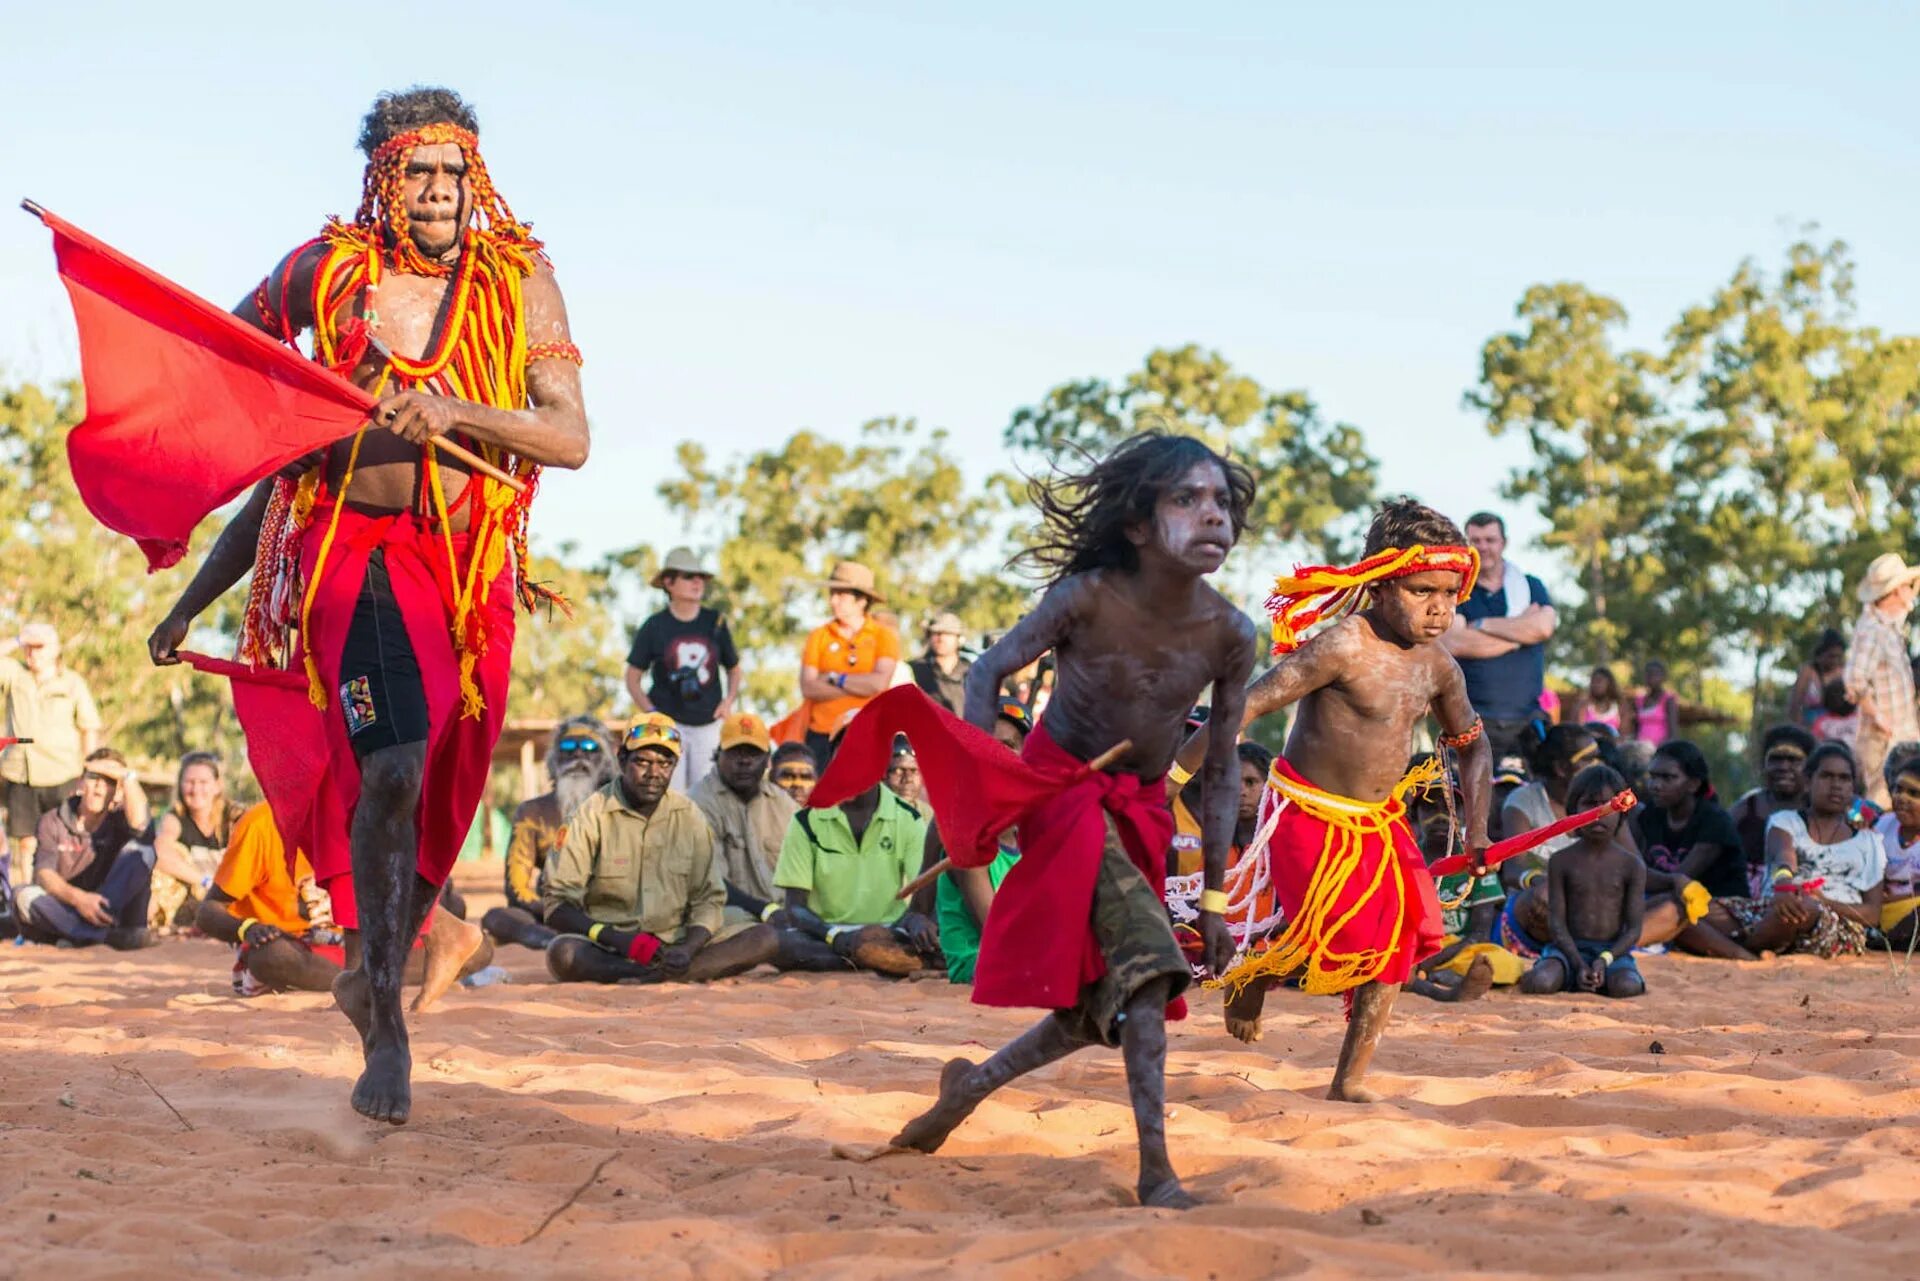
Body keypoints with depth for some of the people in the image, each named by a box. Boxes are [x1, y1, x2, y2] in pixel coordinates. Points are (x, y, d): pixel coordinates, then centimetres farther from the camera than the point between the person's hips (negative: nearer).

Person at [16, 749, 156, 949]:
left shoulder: (118, 818, 6)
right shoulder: (53, 821, 5)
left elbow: (138, 821, -22)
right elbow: (44, 874, -11)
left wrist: (127, 775, -11)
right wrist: (77, 898, -30)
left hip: (106, 906, 0)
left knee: (140, 851, -20)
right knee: (27, 896, -31)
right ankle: (109, 936, -43)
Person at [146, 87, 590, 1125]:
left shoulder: (520, 282, 2)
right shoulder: (328, 272, 3)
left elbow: (571, 438, -7)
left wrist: (453, 413, -21)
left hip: (472, 564, 2)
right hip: (353, 547, -2)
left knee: (442, 798, 9)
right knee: (392, 770, -20)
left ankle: (380, 974, 36)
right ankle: (387, 1028, -10)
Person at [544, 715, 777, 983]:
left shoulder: (688, 815, 7)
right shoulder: (592, 815, -3)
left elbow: (709, 900, 6)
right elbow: (558, 908, -8)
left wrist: (688, 949, -17)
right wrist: (624, 941, -23)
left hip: (676, 942, 4)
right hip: (610, 950, -3)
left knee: (763, 938, -17)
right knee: (563, 953, -36)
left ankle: (651, 977, -31)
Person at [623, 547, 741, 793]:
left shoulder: (715, 623, 5)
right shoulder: (654, 626, -2)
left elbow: (733, 668, 16)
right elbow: (633, 677, 4)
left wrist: (728, 701, -1)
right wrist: (650, 713, -10)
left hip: (708, 725, 2)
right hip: (669, 724, -2)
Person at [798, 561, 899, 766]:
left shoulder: (884, 636, 4)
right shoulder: (819, 636, 7)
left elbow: (880, 683, -11)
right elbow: (808, 688, -5)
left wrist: (835, 678, -3)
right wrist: (861, 686, -8)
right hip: (823, 736, 1)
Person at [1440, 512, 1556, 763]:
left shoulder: (1531, 587, 14)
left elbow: (1543, 627, -6)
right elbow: (1453, 644, -11)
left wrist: (1482, 625, -3)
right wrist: (1519, 632, -5)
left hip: (1528, 718, 2)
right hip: (1473, 718, -2)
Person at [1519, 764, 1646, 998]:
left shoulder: (1632, 866, 4)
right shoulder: (1561, 862, 3)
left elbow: (1634, 929, 1)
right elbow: (1558, 923, -2)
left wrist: (1605, 960, -17)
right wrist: (1579, 964, -17)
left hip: (1613, 951, 0)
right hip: (1571, 948, 0)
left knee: (1627, 987, -35)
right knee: (1537, 983, -32)